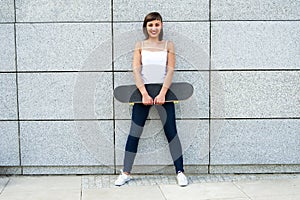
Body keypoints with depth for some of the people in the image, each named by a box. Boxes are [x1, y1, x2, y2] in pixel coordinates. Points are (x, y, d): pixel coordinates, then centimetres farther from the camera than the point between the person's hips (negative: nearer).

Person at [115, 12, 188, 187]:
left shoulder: (168, 45, 5)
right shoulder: (140, 45, 5)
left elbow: (170, 71, -4)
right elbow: (136, 70, -5)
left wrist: (162, 94, -17)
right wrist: (144, 94, -18)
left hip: (163, 91, 0)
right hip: (143, 91, 0)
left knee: (171, 132, 1)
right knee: (134, 133, 2)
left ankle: (180, 172, 9)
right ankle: (126, 173, 11)